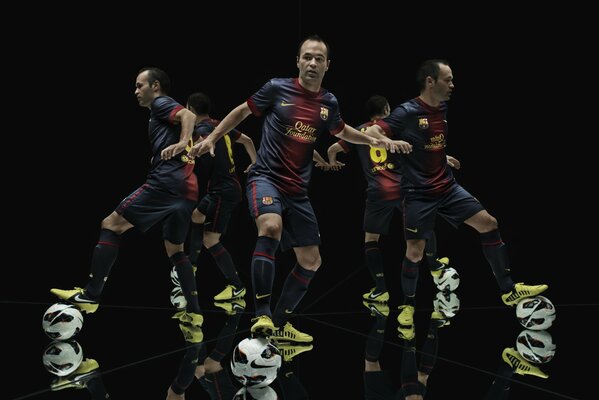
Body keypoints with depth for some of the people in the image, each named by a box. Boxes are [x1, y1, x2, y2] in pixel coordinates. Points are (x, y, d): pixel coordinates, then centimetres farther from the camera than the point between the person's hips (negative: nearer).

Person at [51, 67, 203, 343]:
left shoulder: (160, 103, 5)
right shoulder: (166, 112, 32)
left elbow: (188, 115, -14)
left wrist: (182, 143, -29)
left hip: (167, 181, -9)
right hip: (188, 189, 9)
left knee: (112, 225, -6)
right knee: (175, 250, 17)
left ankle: (90, 296, -10)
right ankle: (194, 317, 8)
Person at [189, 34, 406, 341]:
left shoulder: (329, 103, 6)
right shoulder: (277, 88, -6)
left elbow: (341, 131, 27)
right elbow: (243, 111, 8)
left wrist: (373, 140, 14)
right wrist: (212, 138, 4)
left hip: (297, 190, 6)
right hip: (266, 177, -6)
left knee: (311, 261, 8)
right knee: (271, 227, -36)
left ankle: (279, 324, 25)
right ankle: (261, 315, -32)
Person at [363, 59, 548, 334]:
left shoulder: (443, 109, 6)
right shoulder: (406, 113, -15)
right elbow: (371, 133, -25)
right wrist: (388, 142, -43)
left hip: (447, 186, 7)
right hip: (418, 193, -7)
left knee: (488, 223, 0)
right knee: (414, 252, -3)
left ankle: (508, 291, 8)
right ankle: (408, 306, 21)